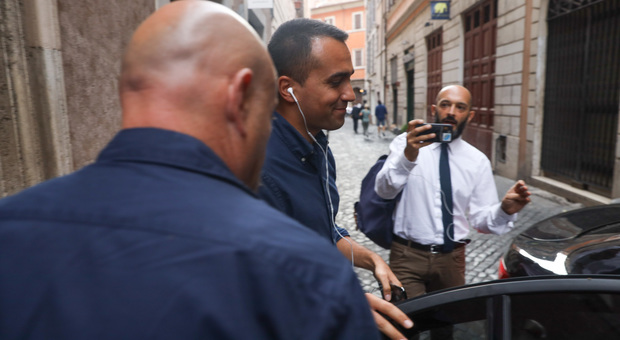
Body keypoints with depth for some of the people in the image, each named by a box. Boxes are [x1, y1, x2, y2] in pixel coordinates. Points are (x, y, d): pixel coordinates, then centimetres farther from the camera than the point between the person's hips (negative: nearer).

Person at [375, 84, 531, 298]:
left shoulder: (478, 161, 4)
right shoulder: (406, 143, -5)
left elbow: (480, 219, 2)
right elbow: (384, 190, -20)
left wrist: (505, 210, -18)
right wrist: (408, 156, -36)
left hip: (452, 258, 3)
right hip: (408, 255, -3)